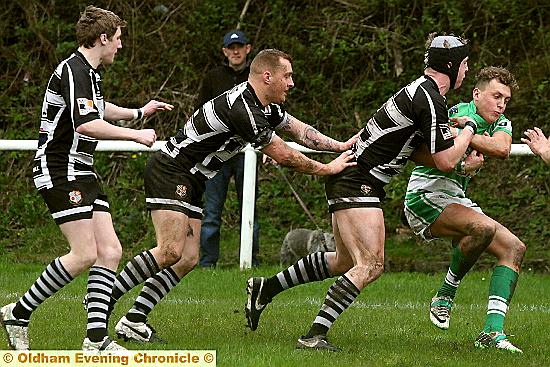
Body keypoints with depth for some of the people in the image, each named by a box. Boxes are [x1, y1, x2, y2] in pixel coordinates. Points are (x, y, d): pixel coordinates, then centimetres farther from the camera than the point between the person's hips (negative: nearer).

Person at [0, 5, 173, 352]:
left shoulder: (89, 72, 15)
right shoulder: (74, 71, -17)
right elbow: (86, 124, -30)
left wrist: (138, 112, 46)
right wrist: (136, 135, -22)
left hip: (82, 173, 10)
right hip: (59, 171, -10)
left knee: (110, 251, 0)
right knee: (85, 254, -16)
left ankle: (97, 338, -2)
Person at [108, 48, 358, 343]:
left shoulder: (266, 106, 8)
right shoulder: (243, 108, -24)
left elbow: (299, 130, 22)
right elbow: (283, 156, -19)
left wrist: (340, 146, 11)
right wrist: (327, 169, -7)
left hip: (190, 182, 10)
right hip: (170, 172, -10)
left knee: (188, 259, 2)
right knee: (170, 251, -21)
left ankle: (132, 320, 0)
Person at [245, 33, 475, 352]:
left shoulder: (420, 90, 13)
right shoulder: (430, 101, -18)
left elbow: (417, 151, 20)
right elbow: (446, 161, -17)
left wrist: (459, 157, 10)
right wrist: (469, 130, -2)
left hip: (348, 179, 10)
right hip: (359, 183, -10)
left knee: (346, 261, 19)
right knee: (371, 265, -15)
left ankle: (265, 288, 27)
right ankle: (315, 336, -19)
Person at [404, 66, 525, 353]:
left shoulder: (500, 124, 9)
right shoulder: (458, 114, -12)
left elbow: (502, 149, -16)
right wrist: (463, 165, -31)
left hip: (456, 200, 9)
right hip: (426, 193, -9)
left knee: (514, 248, -2)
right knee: (484, 227, -33)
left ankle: (492, 332, -10)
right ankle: (444, 297, -12)